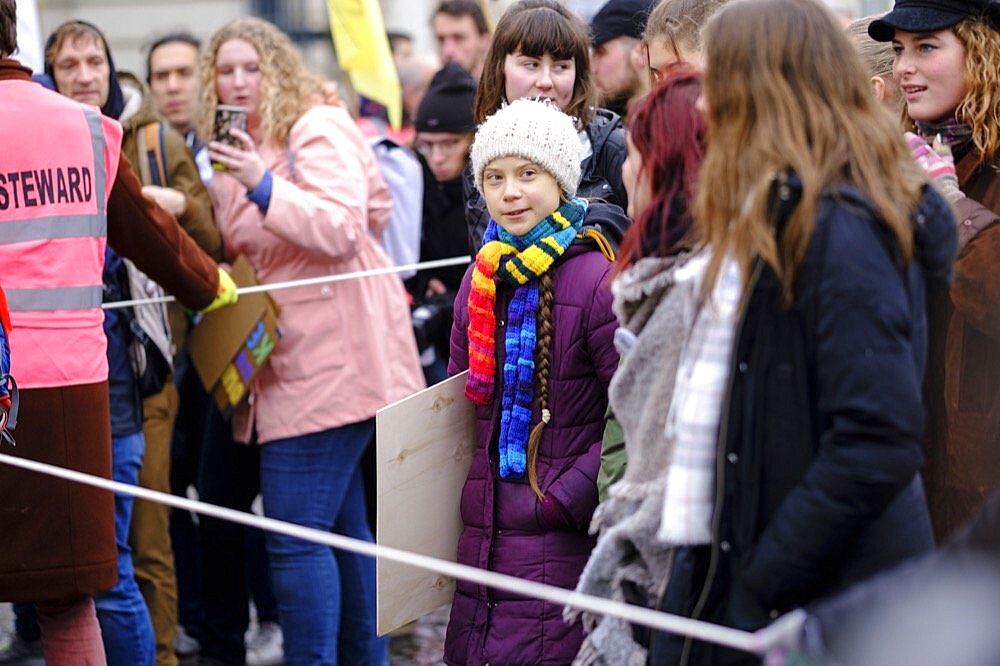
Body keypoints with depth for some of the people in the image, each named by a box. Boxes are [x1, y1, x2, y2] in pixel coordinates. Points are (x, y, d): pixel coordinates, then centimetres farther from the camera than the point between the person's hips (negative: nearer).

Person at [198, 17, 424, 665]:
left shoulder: (319, 128, -6)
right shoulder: (236, 153, 19)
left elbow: (342, 229, -19)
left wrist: (264, 186, -28)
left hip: (331, 360, -9)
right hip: (293, 361, 9)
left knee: (295, 535, -12)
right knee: (341, 526, 14)